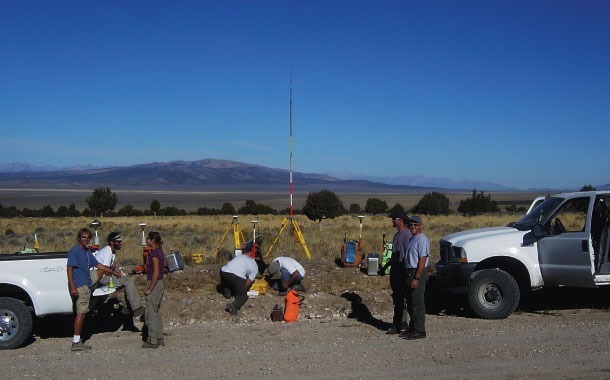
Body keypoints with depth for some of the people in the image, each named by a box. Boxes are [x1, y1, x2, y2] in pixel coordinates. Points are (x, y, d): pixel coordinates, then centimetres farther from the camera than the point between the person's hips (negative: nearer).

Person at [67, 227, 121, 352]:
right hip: (79, 287, -9)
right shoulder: (75, 250, -9)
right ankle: (76, 342, -6)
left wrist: (114, 272, 30)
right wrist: (72, 287, -23)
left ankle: (76, 340, 15)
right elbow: (69, 268, -15)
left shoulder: (87, 252, 18)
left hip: (86, 286, 9)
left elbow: (98, 265, 27)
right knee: (81, 313, -9)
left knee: (82, 313, 10)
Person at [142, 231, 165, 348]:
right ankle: (159, 338, 21)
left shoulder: (154, 253, -18)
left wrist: (149, 288, -19)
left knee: (150, 313, -2)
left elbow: (156, 272, -23)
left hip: (154, 284, -10)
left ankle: (152, 341, 3)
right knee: (157, 313, 16)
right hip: (160, 283, 10)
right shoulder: (159, 252, 10)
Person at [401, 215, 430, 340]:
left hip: (418, 273, -10)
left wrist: (416, 278, -24)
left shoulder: (422, 239, -14)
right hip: (410, 272, 10)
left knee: (417, 303, -6)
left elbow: (422, 260, -20)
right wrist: (410, 276, 16)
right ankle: (412, 327, 26)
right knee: (410, 303, 16)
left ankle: (419, 331, -1)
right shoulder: (412, 239, 16)